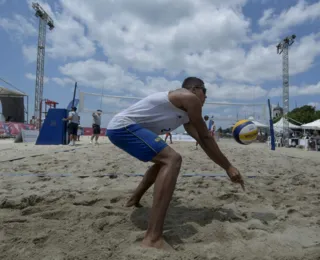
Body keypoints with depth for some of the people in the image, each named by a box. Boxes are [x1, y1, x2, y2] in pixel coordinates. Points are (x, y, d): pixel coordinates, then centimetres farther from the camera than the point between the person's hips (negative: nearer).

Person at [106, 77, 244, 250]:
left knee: (164, 160, 26)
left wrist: (225, 165, 19)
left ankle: (134, 200, 39)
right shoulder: (190, 98, -7)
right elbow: (206, 138, -6)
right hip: (123, 125, -11)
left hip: (119, 127, 11)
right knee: (172, 159, -25)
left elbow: (202, 141, 20)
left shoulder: (185, 114, 21)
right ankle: (153, 238, -29)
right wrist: (228, 167, 2)